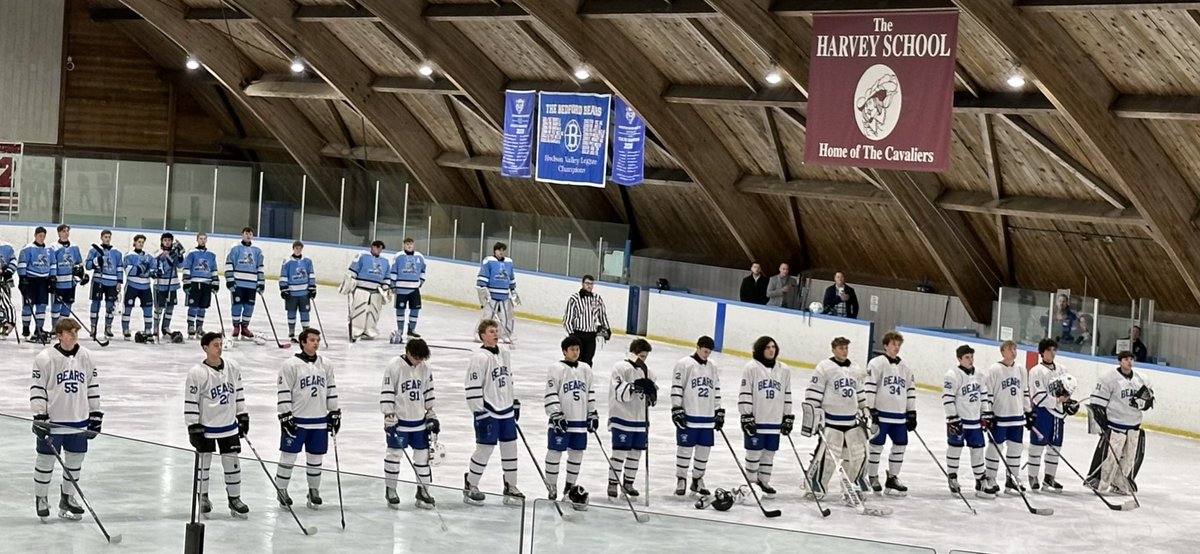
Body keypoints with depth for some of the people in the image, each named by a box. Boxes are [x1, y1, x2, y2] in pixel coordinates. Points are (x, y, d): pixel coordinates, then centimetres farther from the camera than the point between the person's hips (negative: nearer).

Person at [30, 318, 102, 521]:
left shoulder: (86, 357, 3)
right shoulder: (45, 359, -11)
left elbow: (93, 386, 10)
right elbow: (37, 388, -8)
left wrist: (96, 414, 10)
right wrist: (39, 417, -12)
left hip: (79, 420, 4)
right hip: (52, 421, -4)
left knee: (75, 459, 11)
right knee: (46, 459, 5)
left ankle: (67, 498, 26)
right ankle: (41, 499, 20)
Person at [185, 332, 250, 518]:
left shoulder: (232, 367, -1)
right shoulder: (197, 373, -16)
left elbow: (238, 393, 11)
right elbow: (190, 402, -13)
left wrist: (243, 417, 11)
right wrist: (193, 428, -14)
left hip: (229, 425, 4)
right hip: (206, 426, -3)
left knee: (231, 461, 6)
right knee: (204, 461, 9)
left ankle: (234, 498, 16)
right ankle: (203, 497, 26)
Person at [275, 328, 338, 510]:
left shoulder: (326, 365, 7)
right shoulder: (290, 365, -9)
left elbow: (331, 390, 14)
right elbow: (284, 392, -9)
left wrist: (335, 413, 11)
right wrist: (285, 416, -12)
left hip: (319, 420, 4)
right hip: (296, 420, -4)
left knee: (315, 457, 11)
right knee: (288, 455, 2)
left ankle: (314, 490, 23)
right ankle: (282, 490, 14)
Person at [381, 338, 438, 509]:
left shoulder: (425, 367, 1)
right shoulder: (394, 366, -14)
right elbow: (387, 393, -12)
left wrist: (431, 415, 10)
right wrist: (389, 417, -15)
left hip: (419, 420, 5)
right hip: (399, 420, -5)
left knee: (423, 454, 7)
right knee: (395, 454, 2)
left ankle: (423, 490, 16)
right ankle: (390, 490, 15)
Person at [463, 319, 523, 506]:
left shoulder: (504, 354, 10)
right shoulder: (479, 358, -15)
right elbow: (473, 387, -17)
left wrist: (515, 402, 21)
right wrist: (480, 412, -18)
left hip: (506, 410, 8)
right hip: (488, 412, -7)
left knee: (510, 446, 10)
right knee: (485, 448, -2)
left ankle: (510, 486, 21)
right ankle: (470, 486, 13)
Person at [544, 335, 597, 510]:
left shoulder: (585, 369, 10)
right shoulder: (557, 369, -8)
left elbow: (590, 393, 17)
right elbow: (551, 394, -11)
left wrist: (593, 414, 13)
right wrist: (556, 415, -17)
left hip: (580, 420, 5)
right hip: (561, 420, -5)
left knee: (577, 453, 9)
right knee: (555, 452, 0)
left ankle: (570, 487, 20)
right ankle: (551, 486, 10)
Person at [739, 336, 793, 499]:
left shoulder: (784, 370, 7)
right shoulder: (751, 368, -7)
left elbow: (787, 396, 13)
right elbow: (745, 393, -8)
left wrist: (788, 418, 11)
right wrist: (746, 416, -12)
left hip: (775, 421, 4)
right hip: (755, 420, -4)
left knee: (769, 452, 10)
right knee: (754, 452, 2)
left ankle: (764, 481, 21)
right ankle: (751, 481, 15)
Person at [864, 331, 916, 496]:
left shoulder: (905, 368, 13)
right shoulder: (877, 364, -7)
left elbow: (911, 390, 16)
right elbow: (869, 387, -11)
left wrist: (912, 414, 12)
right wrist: (871, 410, -15)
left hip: (899, 415, 6)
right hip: (881, 413, -6)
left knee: (900, 445, 6)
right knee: (876, 445, 0)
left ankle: (892, 478, 17)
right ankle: (873, 478, 13)